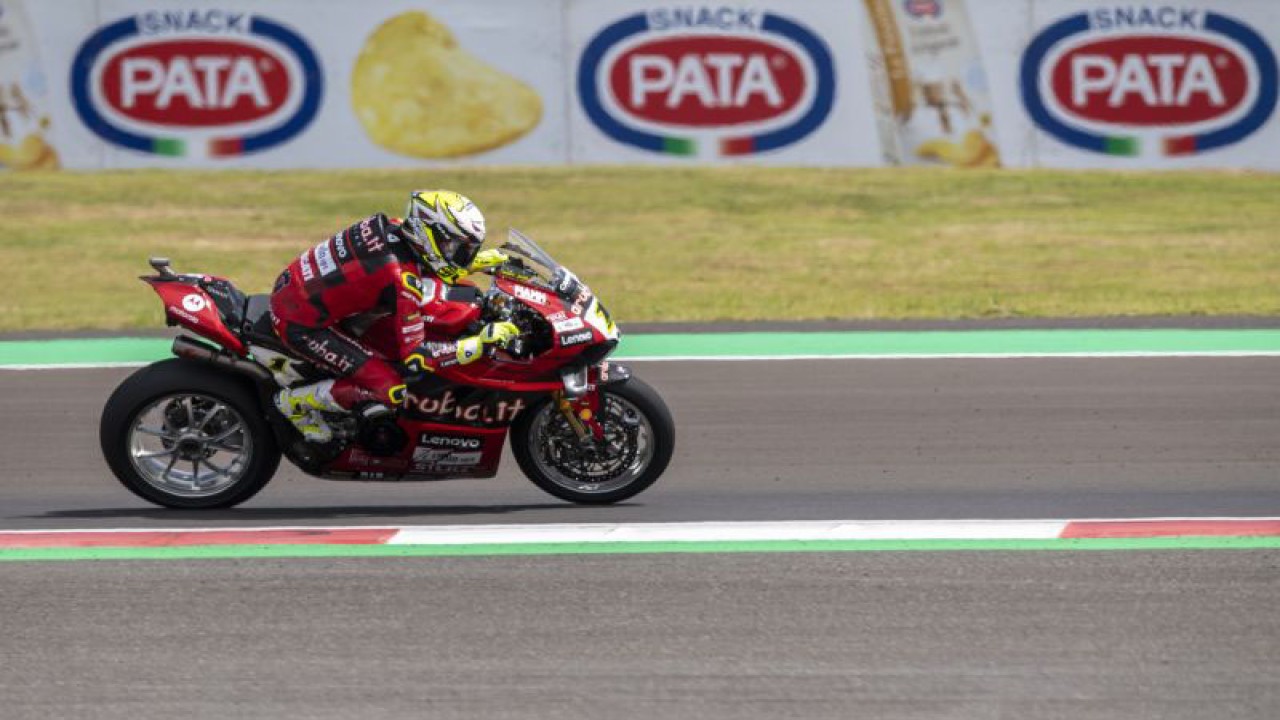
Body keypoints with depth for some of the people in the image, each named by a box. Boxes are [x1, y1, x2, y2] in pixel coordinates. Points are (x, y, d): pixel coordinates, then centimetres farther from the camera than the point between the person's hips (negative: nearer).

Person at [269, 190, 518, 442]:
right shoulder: (404, 281, -27)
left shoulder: (392, 228, -3)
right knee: (391, 390, -16)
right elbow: (414, 358, -24)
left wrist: (478, 261, 15)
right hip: (299, 324, -9)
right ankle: (295, 401, 1)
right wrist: (481, 342, -22)